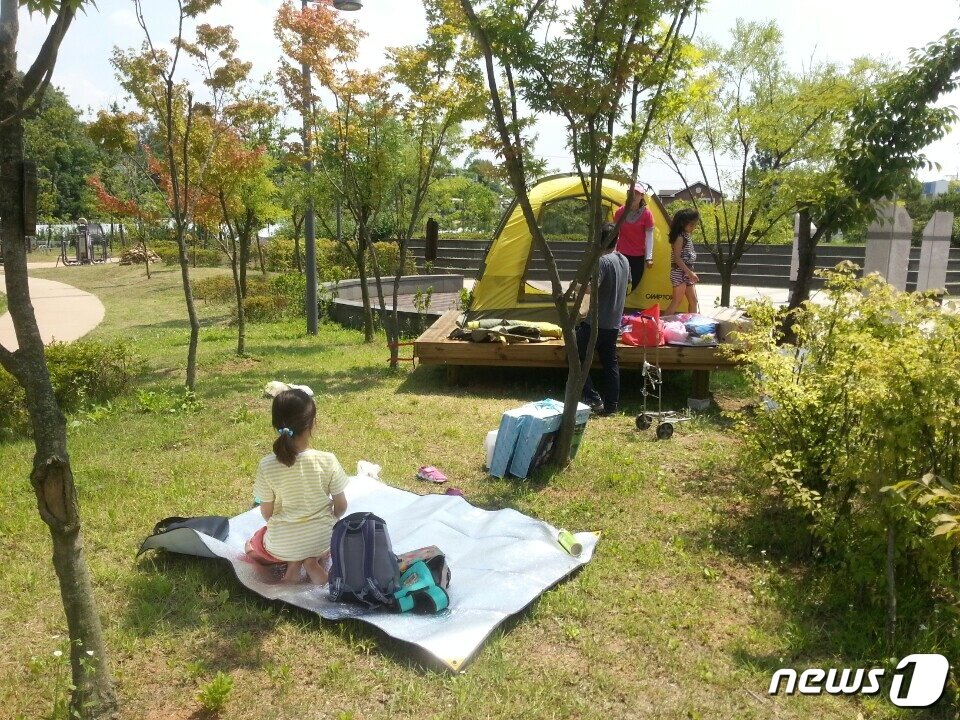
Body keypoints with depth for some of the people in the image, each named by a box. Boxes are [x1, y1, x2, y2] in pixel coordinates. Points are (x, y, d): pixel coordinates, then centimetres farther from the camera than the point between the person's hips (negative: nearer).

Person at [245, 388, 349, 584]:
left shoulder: (266, 466, -18)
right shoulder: (327, 461, -19)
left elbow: (266, 513, -7)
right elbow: (341, 506, -8)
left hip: (281, 544, 1)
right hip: (323, 540, 0)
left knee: (252, 547, 34)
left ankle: (293, 563, 6)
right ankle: (316, 560, 5)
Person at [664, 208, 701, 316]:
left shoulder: (687, 236, 12)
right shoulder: (680, 237, -14)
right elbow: (676, 258, -20)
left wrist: (691, 272, 14)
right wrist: (689, 272, -22)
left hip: (687, 272, 9)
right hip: (679, 272, -9)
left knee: (693, 300, 11)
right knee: (677, 301, -9)